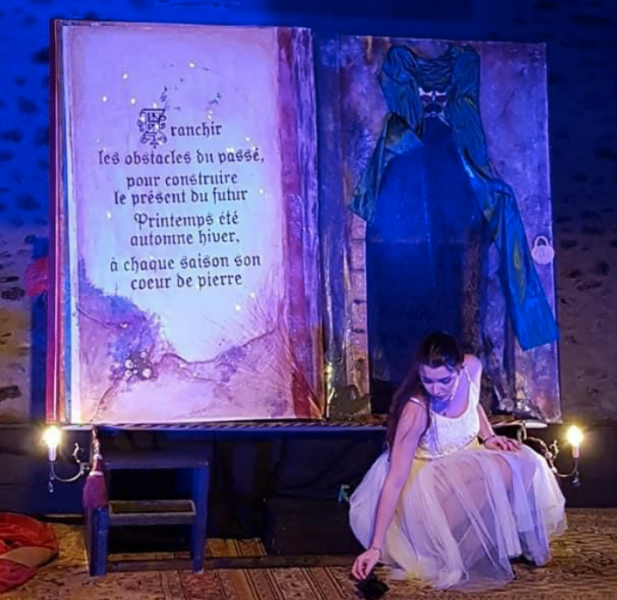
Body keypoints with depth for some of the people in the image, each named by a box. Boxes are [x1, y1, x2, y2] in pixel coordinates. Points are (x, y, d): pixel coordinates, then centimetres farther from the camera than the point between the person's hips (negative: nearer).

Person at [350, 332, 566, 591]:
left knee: (526, 464, -18)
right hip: (430, 476, -6)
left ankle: (517, 540, 0)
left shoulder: (473, 367, -16)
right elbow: (395, 480, -31)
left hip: (470, 458, 6)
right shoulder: (416, 410, -32)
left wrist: (488, 436, -7)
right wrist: (376, 547, -34)